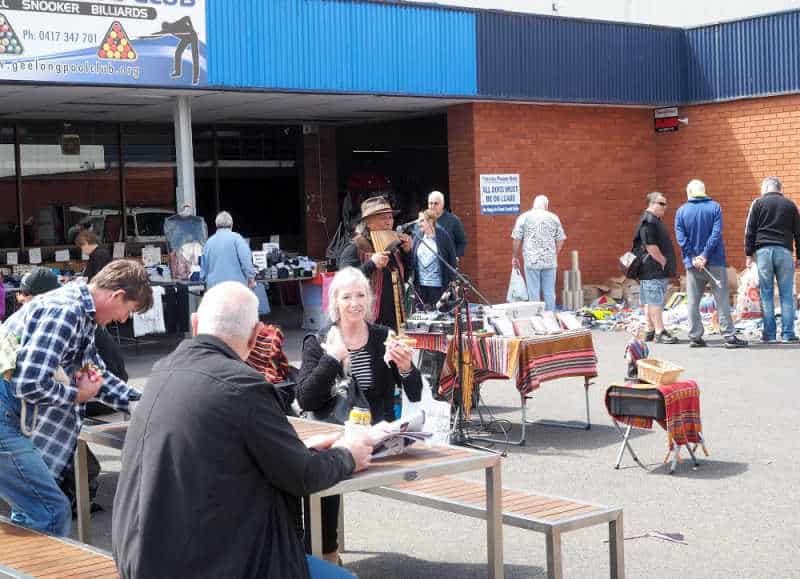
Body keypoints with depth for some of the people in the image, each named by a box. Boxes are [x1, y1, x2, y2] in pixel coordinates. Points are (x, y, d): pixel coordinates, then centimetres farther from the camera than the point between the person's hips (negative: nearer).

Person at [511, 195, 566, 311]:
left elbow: (517, 239, 0)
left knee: (533, 293, 3)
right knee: (550, 292, 8)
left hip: (531, 261, -2)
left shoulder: (524, 217, 1)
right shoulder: (554, 218, 6)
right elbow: (561, 240, 7)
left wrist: (515, 257, 9)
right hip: (550, 261, 2)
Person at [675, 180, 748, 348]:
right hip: (715, 262, -1)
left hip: (693, 264, 1)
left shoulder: (681, 211, 2)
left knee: (693, 302, 8)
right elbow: (716, 233, -11)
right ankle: (729, 336, -2)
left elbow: (681, 237, -7)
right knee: (722, 300, 1)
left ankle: (695, 337, 7)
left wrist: (693, 257, -11)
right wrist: (705, 255, -13)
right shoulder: (715, 207, -1)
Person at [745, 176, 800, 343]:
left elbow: (750, 230, 2)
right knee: (786, 294, 3)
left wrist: (749, 253, 6)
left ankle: (769, 333, 0)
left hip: (763, 250, -1)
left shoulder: (758, 203, 5)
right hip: (784, 251, 1)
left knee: (766, 294, 2)